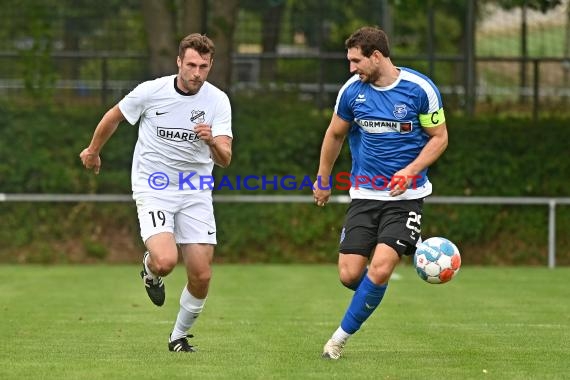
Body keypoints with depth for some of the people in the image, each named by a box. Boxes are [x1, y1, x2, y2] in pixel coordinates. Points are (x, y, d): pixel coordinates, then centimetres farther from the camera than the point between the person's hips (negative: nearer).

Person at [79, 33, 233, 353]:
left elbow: (225, 159, -14)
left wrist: (212, 141, -36)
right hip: (154, 188, -2)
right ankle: (150, 271, 14)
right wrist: (93, 151, 23)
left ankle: (180, 336, 21)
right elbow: (113, 117, 9)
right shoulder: (151, 92, -10)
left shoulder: (217, 101, -6)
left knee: (201, 276, -4)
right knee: (165, 261, -25)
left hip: (196, 193, 2)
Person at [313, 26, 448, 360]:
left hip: (406, 195, -3)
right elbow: (335, 134, 16)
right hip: (365, 194, 3)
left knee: (379, 270, -18)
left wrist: (410, 172, -17)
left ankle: (343, 335, 1)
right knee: (350, 275, -7)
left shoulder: (420, 89, -11)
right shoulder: (352, 91, -1)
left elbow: (440, 137, -3)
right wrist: (323, 180, 22)